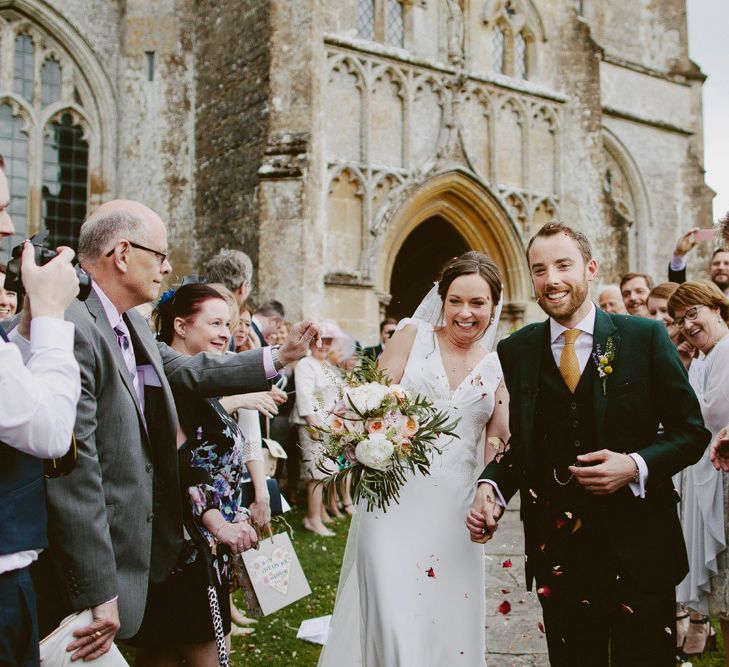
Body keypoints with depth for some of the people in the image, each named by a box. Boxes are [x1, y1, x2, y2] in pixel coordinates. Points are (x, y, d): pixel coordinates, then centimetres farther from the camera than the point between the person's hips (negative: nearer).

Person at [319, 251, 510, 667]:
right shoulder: (414, 335, 2)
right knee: (391, 619, -8)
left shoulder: (496, 367, 9)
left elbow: (499, 445, 13)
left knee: (447, 620, 8)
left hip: (455, 509, 3)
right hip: (395, 498, -3)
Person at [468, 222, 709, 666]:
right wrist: (492, 487, -9)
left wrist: (635, 465, -16)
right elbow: (519, 443, 9)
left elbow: (691, 431, 0)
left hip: (638, 548, -2)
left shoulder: (646, 337, -3)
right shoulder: (516, 351, 4)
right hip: (557, 550, 2)